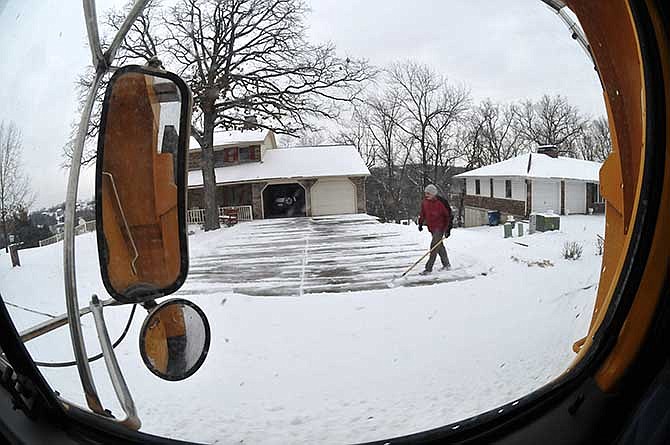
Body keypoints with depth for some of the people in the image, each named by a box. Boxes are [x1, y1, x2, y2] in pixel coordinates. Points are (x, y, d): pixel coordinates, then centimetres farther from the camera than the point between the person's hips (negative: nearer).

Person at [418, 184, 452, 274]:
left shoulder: (440, 202, -17)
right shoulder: (424, 202, 2)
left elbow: (448, 214, -10)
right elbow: (423, 213, 19)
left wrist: (448, 228, -12)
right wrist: (421, 223, 13)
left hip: (440, 227, -7)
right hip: (431, 228, 7)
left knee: (434, 246, -14)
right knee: (440, 246, 17)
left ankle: (429, 268, -12)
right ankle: (446, 264, 32)